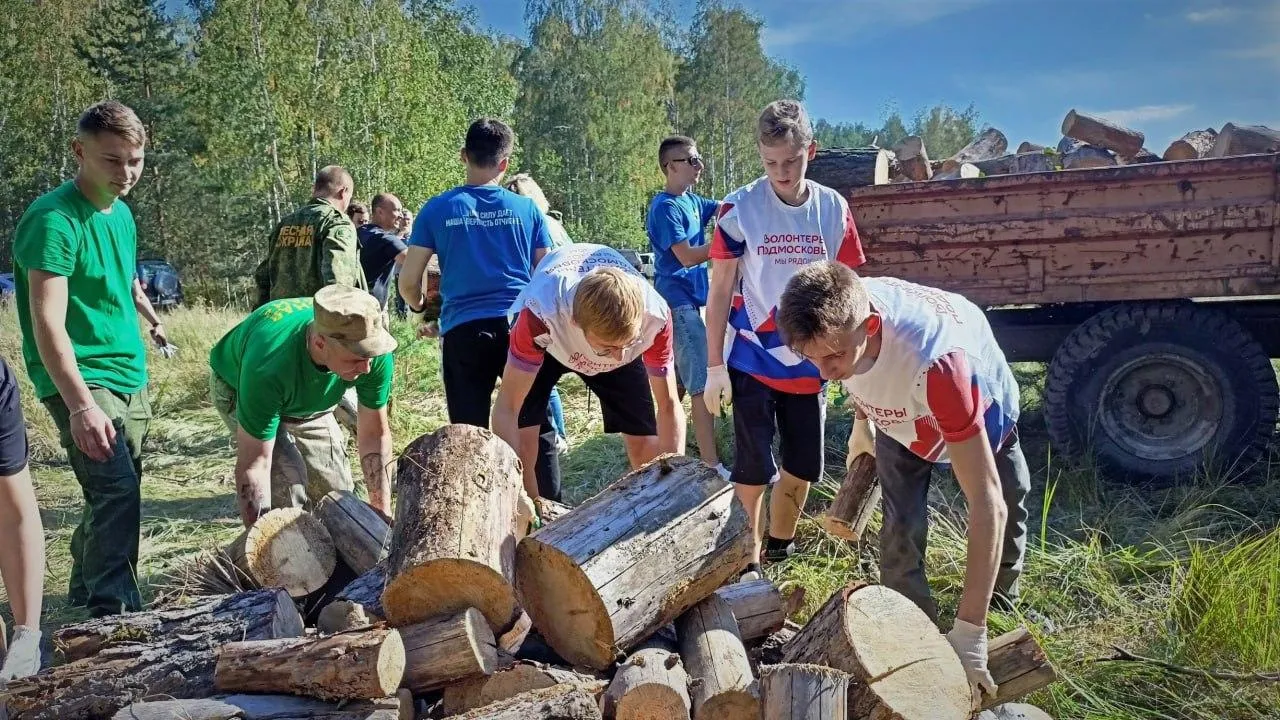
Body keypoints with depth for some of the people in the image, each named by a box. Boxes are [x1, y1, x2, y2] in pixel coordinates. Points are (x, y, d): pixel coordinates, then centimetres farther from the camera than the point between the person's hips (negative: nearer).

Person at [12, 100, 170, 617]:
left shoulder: (121, 213, 7)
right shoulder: (54, 220, -18)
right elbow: (48, 323, -25)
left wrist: (151, 317, 39)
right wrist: (81, 406, -32)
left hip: (130, 376, 8)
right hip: (80, 380, -8)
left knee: (116, 491, 14)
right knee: (116, 488, -17)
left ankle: (87, 589, 32)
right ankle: (116, 612, -8)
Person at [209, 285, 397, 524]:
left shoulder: (374, 352, -34)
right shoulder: (269, 366, -46)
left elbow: (375, 435, -22)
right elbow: (253, 465, -39)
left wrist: (383, 514, -22)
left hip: (309, 399, 4)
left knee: (336, 490, 3)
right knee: (286, 482, -24)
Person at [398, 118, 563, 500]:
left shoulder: (438, 209, 2)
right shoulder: (526, 208, 3)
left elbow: (408, 282, 3)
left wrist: (422, 308, 24)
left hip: (463, 330, 0)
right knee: (537, 430, 11)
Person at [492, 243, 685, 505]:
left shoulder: (655, 314, -37)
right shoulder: (541, 314, -44)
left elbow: (669, 406, -25)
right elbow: (507, 408, -37)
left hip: (618, 329, 2)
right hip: (546, 335, -1)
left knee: (646, 445, -7)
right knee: (520, 442, -16)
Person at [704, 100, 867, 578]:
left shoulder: (834, 209, 0)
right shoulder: (739, 208, -9)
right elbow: (720, 291, -5)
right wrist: (714, 366, -7)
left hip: (810, 364, 4)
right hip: (751, 363, -3)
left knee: (805, 467, 13)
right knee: (753, 468, 1)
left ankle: (779, 548, 35)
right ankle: (748, 563, 17)